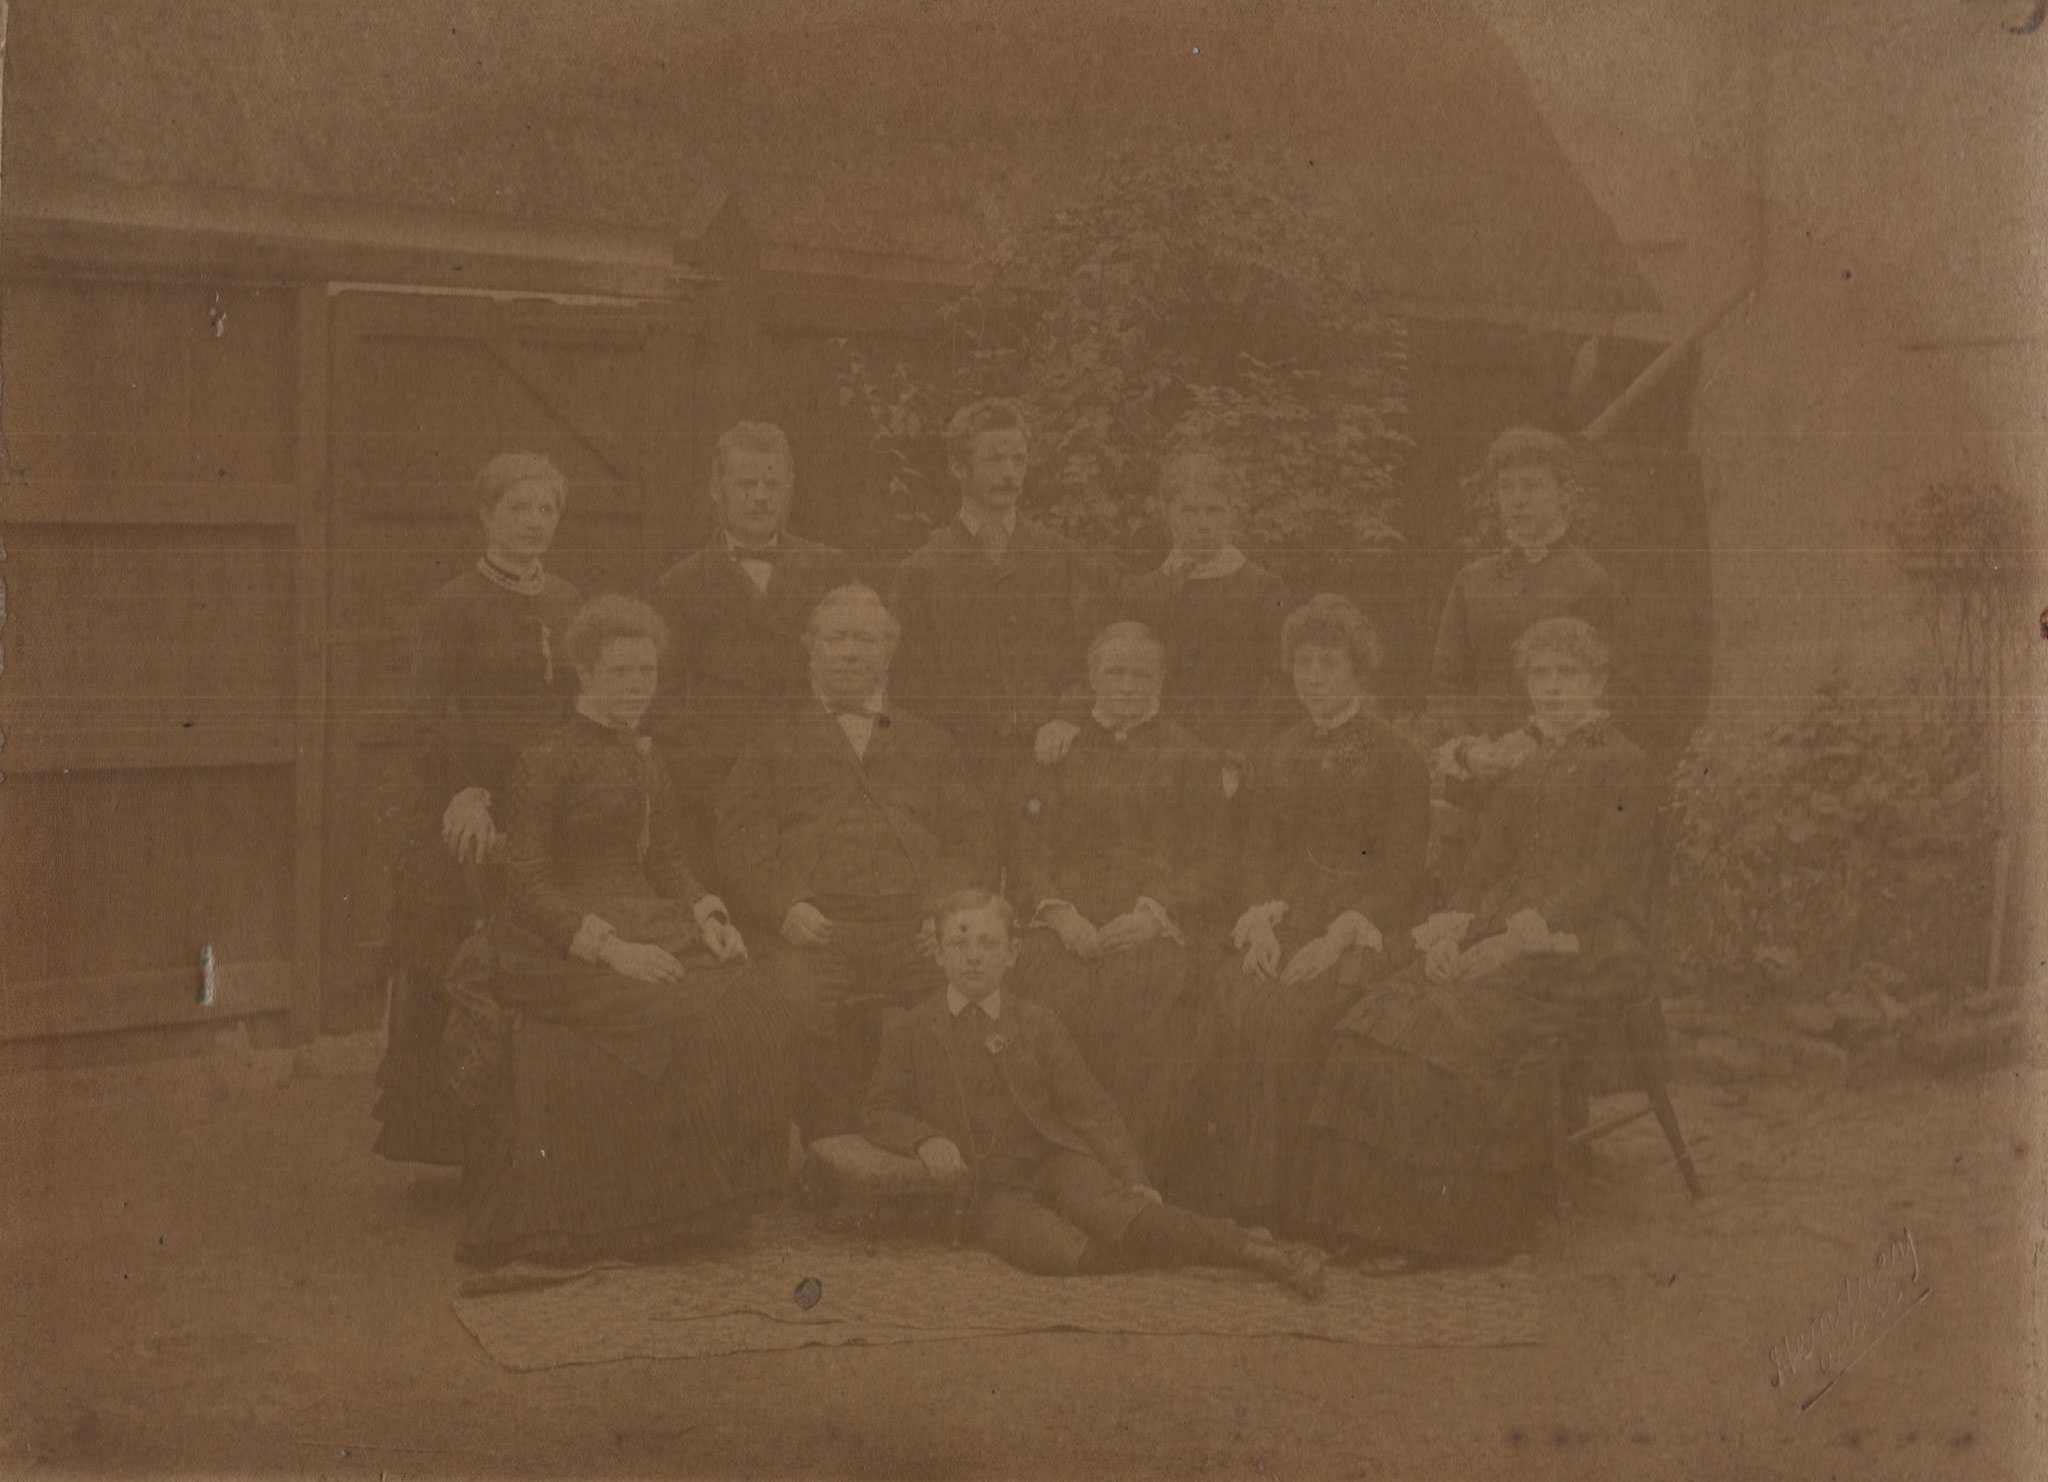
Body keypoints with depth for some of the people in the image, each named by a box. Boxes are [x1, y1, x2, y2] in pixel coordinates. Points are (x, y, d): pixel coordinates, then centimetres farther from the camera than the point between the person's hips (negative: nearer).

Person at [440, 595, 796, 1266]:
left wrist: (708, 919, -2)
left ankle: (702, 1194, -8)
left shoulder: (643, 758, 17)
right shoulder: (545, 763, -6)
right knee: (680, 1017, -30)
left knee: (747, 1005, -18)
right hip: (557, 947, -7)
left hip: (643, 927, 7)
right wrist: (611, 947, -22)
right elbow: (526, 888, -11)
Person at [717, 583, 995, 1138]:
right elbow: (741, 839, 12)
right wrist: (785, 907, -8)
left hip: (918, 935, 1)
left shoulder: (930, 743, 30)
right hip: (814, 932, -1)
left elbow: (971, 838, 20)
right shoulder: (774, 743, 25)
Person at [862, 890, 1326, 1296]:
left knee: (1119, 1215, -32)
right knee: (1058, 1249, -35)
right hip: (990, 1187, -1)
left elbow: (1090, 1107, 10)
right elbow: (879, 1113, 10)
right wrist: (926, 1140, -13)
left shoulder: (1037, 1023, 11)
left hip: (1056, 1160, 1)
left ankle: (1259, 1252, -29)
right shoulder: (909, 1033, 7)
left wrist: (1133, 1177, -4)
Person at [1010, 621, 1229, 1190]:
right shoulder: (1056, 754, 22)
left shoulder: (1192, 760, 16)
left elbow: (1208, 865, 8)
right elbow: (1029, 852, 15)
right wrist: (1059, 912, -5)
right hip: (1070, 925, 2)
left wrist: (1151, 913, -9)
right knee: (1053, 999, -30)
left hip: (1160, 929, -1)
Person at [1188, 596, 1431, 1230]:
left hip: (1361, 923, -4)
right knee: (1228, 1010, -25)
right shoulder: (1279, 756, 18)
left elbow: (1401, 874, -3)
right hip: (1284, 913, 4)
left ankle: (1271, 1203, -23)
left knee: (1284, 1018, -31)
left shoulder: (1396, 758, 2)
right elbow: (1261, 847, 14)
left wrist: (1336, 937, -17)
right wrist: (1262, 919, -7)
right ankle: (1221, 1195, -20)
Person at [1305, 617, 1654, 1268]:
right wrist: (1452, 926, -5)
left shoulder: (1624, 765, 1)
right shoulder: (1521, 769, 22)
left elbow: (1609, 873, -10)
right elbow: (1488, 861, 15)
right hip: (1504, 930, 6)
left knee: (1466, 1028, -29)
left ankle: (1461, 1225, -19)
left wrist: (1521, 935, -20)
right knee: (1387, 1019, -18)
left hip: (1587, 938, -6)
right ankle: (1390, 1212, -15)